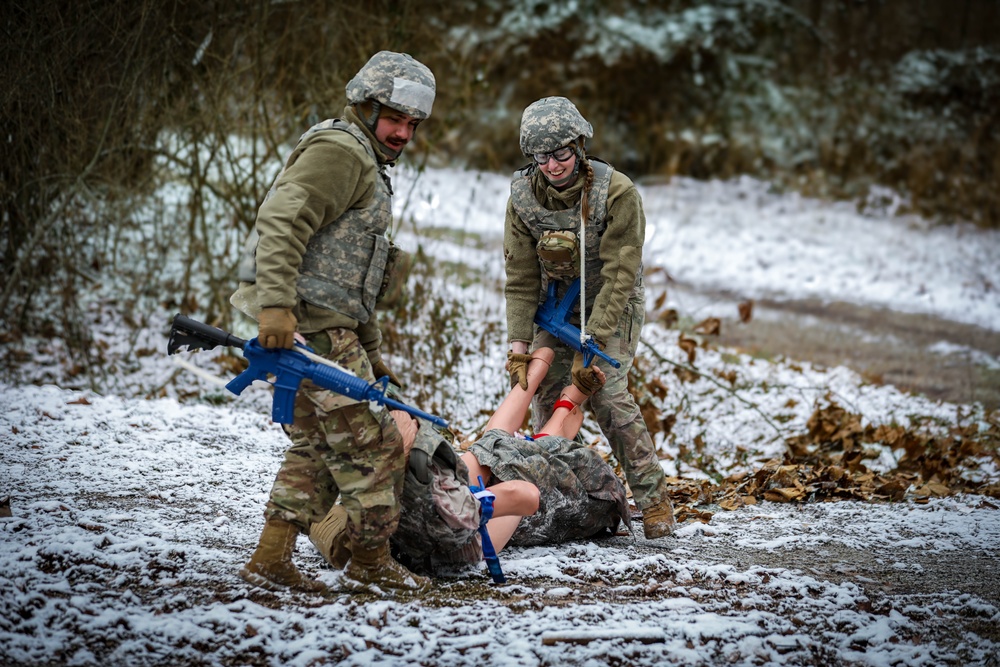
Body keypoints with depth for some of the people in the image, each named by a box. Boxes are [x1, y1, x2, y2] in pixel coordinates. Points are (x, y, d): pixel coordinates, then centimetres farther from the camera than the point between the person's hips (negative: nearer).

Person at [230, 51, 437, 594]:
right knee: (372, 444, -2)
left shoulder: (366, 165, 26)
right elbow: (281, 223, -22)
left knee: (315, 447, 13)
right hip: (311, 326, -11)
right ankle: (371, 563, 9)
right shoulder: (340, 150, -8)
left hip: (325, 325, 11)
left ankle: (270, 560, 13)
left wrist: (371, 352, 30)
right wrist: (276, 304, -32)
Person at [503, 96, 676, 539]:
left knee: (606, 392, -20)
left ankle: (653, 498, -10)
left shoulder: (617, 193, -26)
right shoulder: (523, 196, -14)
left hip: (613, 306, -4)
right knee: (544, 391, -8)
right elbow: (520, 278, -9)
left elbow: (619, 275, -26)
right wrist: (519, 343, -18)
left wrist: (592, 344, -31)